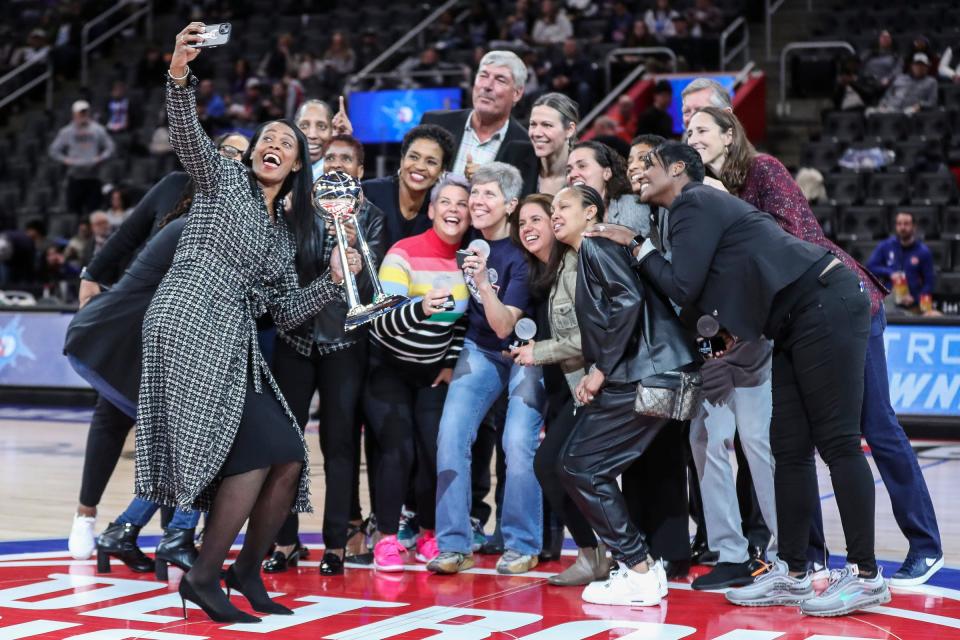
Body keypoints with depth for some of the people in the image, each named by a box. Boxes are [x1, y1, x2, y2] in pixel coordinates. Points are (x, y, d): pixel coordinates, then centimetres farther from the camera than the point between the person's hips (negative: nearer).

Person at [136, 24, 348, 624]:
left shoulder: (288, 230, 22)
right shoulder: (224, 177, 7)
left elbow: (289, 310, 19)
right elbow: (188, 137, -14)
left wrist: (335, 280, 5)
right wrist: (180, 76, -30)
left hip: (235, 347, 7)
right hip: (189, 328, -7)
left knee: (289, 457, -1)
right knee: (258, 450, -17)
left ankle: (247, 571, 15)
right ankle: (204, 575, -9)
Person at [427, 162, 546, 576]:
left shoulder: (520, 254, -17)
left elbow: (504, 326, -23)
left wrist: (483, 283, -36)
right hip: (478, 351, 5)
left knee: (518, 443, -18)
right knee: (451, 436, -12)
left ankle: (522, 546, -4)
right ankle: (454, 545, -8)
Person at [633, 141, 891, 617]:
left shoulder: (693, 203, -7)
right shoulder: (702, 207, 21)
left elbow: (683, 288, -11)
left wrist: (642, 251, 2)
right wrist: (733, 326, 6)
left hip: (826, 306, -10)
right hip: (798, 325, 10)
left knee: (836, 441, -9)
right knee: (789, 447, 8)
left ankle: (865, 576, -6)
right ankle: (791, 574, 11)